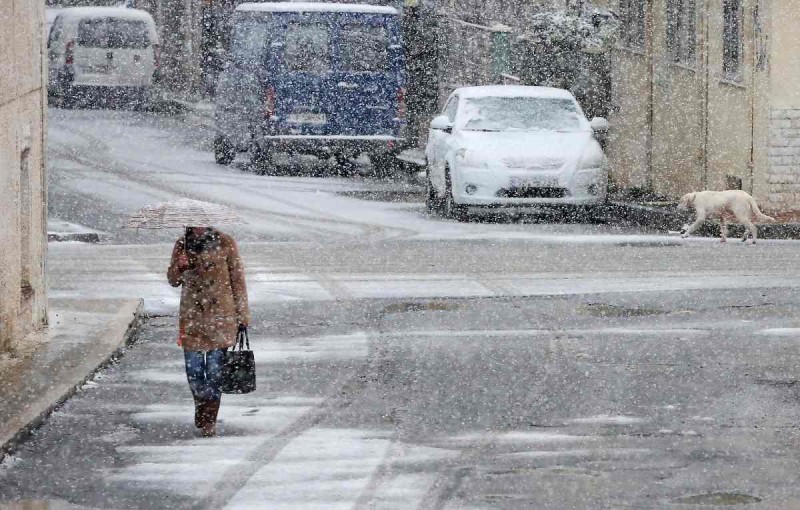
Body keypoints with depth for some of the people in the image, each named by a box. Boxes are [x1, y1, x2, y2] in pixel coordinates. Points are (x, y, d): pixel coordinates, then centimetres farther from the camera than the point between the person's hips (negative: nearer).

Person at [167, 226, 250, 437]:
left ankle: (209, 419, 7)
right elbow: (173, 280, 14)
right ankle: (202, 405, 29)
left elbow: (237, 280, 1)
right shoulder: (182, 245, 6)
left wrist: (242, 316, 0)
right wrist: (179, 267, -10)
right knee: (194, 371, 3)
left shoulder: (224, 243, -3)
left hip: (220, 317, -2)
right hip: (192, 317, 3)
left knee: (215, 370, -3)